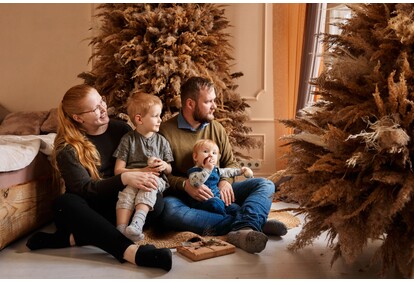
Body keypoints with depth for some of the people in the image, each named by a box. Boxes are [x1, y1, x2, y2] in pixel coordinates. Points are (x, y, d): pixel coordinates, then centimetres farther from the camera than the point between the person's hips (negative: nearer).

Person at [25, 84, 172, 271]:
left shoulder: (120, 129, 3)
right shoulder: (67, 147, -7)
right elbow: (84, 189, -19)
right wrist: (124, 179, -34)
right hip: (89, 209, -2)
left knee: (156, 203, -28)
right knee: (64, 203, -35)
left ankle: (73, 237, -30)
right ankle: (132, 251, -52)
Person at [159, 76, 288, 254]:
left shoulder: (216, 128, 10)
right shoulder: (166, 131, -5)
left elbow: (230, 163, 13)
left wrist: (225, 181, -10)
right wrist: (185, 185, -25)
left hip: (218, 193, 5)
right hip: (185, 197, -4)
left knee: (265, 185, -11)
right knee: (169, 209, -38)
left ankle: (242, 229, -44)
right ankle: (250, 223, -41)